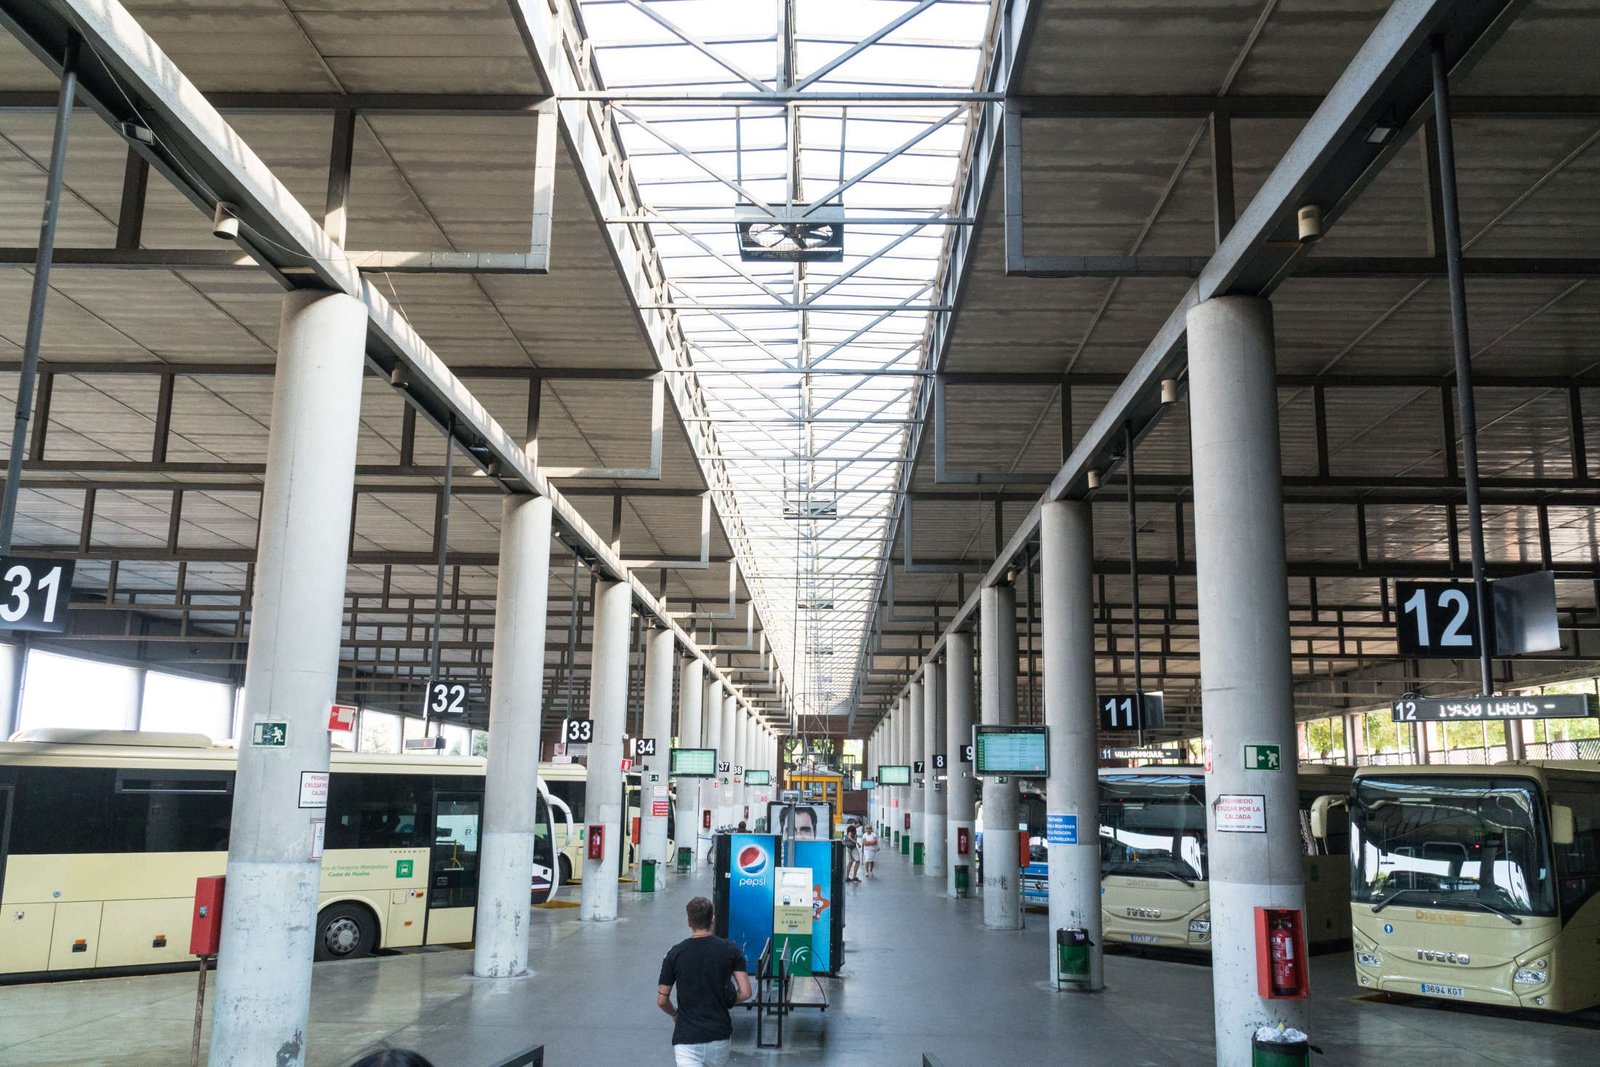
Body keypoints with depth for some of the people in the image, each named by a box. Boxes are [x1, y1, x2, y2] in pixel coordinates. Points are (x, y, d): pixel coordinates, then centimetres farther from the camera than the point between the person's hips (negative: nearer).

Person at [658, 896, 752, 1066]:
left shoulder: (674, 953, -5)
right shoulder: (731, 950, -4)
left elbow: (661, 1001, 0)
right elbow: (745, 993, -7)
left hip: (687, 1038, -2)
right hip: (719, 1035, 2)